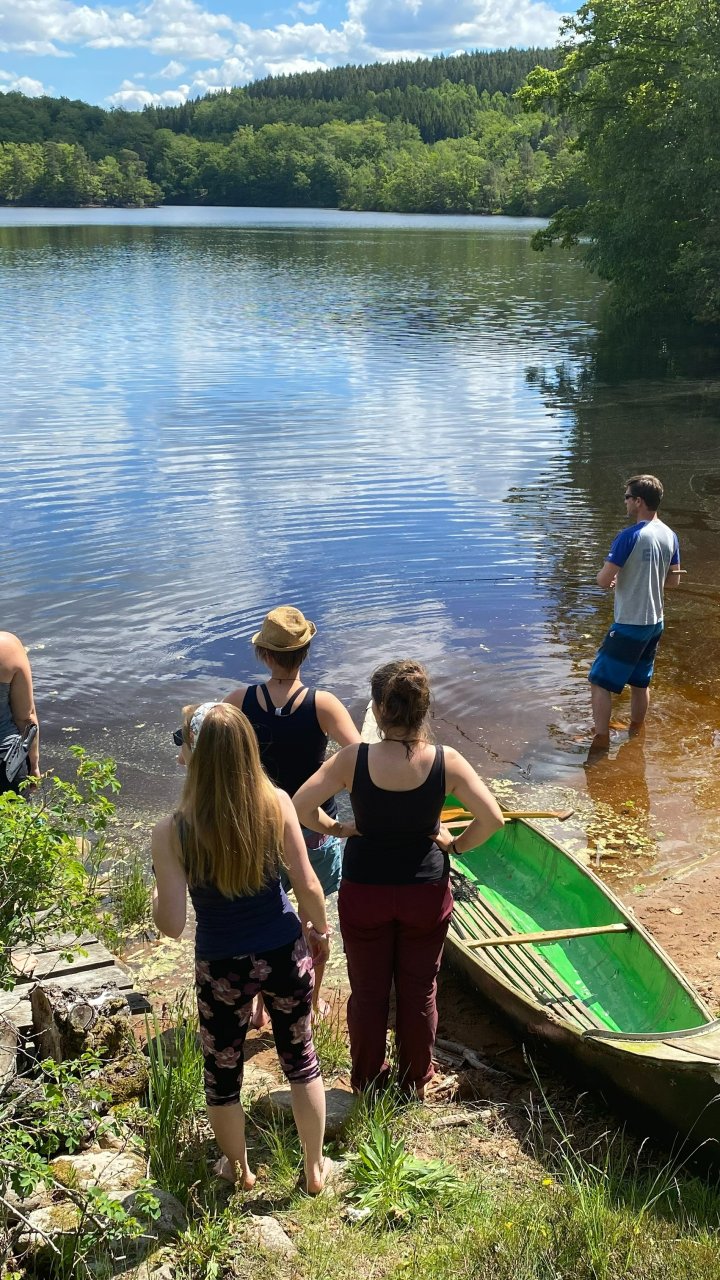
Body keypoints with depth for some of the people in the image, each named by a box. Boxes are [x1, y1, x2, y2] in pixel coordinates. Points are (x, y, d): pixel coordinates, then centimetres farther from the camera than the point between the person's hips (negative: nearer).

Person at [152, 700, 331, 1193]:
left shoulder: (172, 832, -22)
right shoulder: (276, 803, -17)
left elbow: (172, 924, -17)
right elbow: (308, 885, -11)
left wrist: (156, 899, 5)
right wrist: (320, 930, 9)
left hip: (223, 967, -2)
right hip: (285, 953, 2)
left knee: (223, 1073, 24)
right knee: (301, 1059, 24)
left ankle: (239, 1168, 47)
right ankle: (315, 1169, 41)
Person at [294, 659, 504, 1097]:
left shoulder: (353, 760, -20)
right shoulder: (446, 762, -18)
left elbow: (301, 807, -19)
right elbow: (492, 819, -19)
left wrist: (336, 828, -2)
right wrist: (456, 844, -2)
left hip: (364, 894, 0)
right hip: (426, 894, 0)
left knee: (368, 991, 19)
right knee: (420, 991, 19)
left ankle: (367, 1082, 37)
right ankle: (416, 1082, 37)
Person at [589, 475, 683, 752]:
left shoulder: (629, 537, -20)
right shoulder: (670, 536, 2)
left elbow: (603, 581, -20)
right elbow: (674, 580, 13)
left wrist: (611, 575, 2)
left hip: (629, 625, -8)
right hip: (655, 623, 8)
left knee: (599, 682, 0)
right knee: (641, 682, 20)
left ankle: (601, 741, -2)